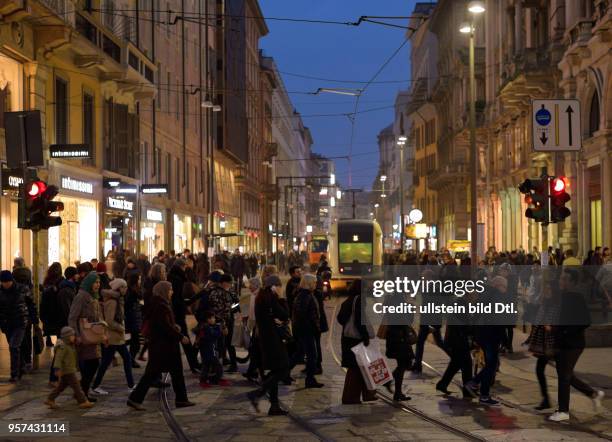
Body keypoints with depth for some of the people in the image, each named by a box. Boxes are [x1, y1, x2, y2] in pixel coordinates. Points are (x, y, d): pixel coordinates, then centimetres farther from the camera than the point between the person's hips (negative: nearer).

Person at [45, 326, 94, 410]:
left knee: (62, 386, 15)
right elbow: (58, 358, -24)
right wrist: (58, 369, -31)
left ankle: (50, 399, 18)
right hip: (67, 371, -10)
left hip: (70, 370, 10)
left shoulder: (70, 346, 16)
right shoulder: (62, 346, -16)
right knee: (76, 385, -7)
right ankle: (83, 401, -4)